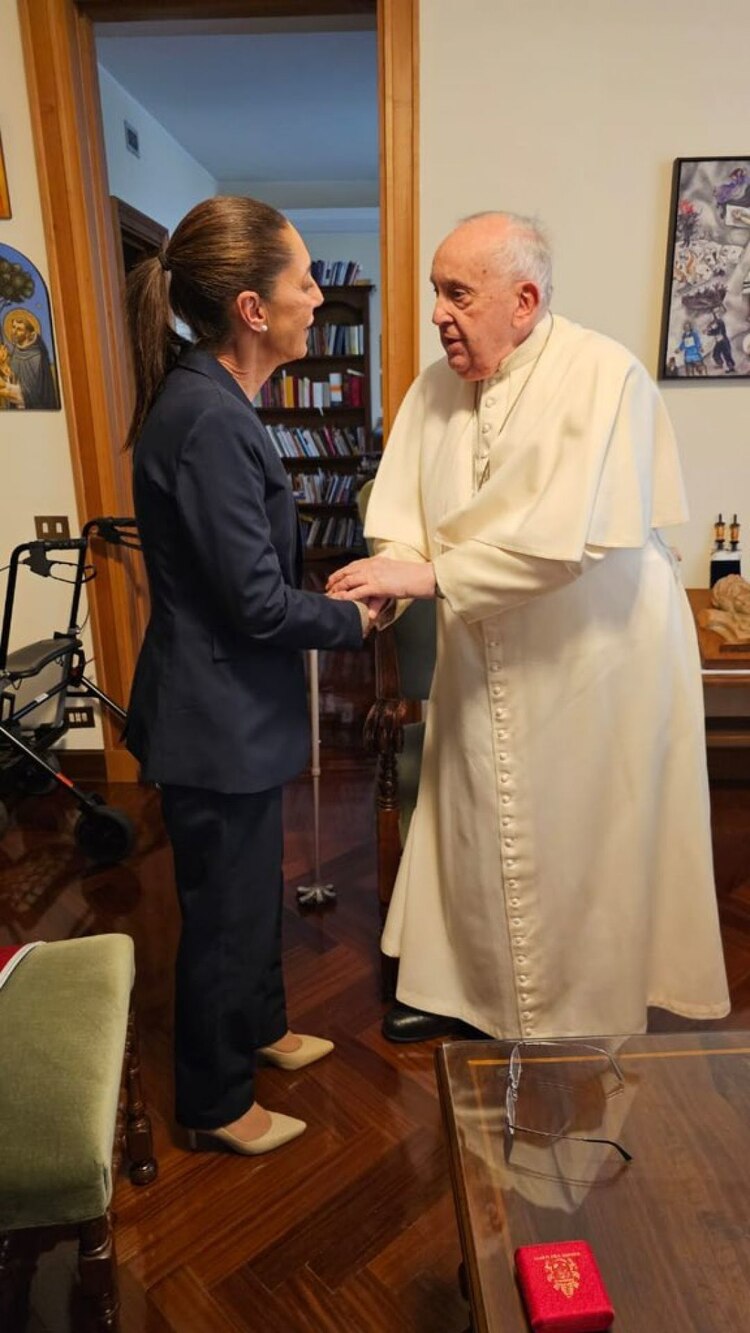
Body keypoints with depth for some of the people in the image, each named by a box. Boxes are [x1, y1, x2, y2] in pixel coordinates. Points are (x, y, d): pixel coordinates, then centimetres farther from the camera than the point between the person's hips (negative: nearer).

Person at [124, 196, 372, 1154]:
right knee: (224, 912, 11)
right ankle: (215, 1105, 36)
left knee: (253, 888, 26)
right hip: (218, 721, -10)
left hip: (232, 708, 10)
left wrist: (336, 592, 6)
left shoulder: (208, 400, 7)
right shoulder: (209, 419, -25)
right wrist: (354, 620, -8)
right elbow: (259, 603, -24)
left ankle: (257, 1028, 50)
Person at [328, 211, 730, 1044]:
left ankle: (579, 1019, 35)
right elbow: (401, 521, -4)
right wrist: (371, 595, -22)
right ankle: (457, 984, 39)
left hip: (590, 660, -5)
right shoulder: (435, 389, 2)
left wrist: (425, 576, -27)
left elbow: (563, 534, -27)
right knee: (468, 824, 16)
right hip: (479, 666, 5)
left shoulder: (604, 377, -16)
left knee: (578, 844, 10)